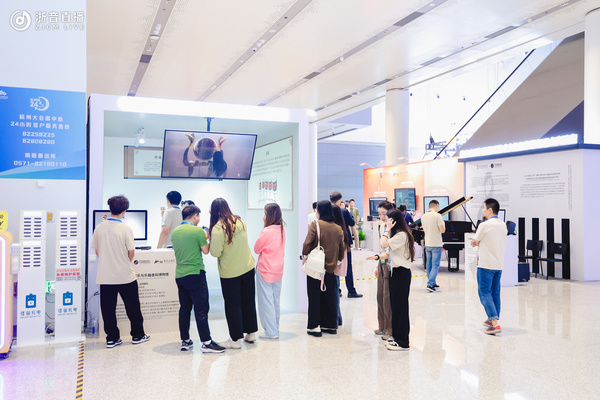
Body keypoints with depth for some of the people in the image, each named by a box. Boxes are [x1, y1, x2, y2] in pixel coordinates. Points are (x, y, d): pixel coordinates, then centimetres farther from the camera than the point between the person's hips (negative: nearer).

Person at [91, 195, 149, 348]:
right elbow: (131, 252, -8)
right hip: (125, 275, -3)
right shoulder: (125, 228, -12)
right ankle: (137, 335, 21)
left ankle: (112, 338, 16)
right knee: (132, 307, 10)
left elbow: (96, 251, 8)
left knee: (108, 308, 11)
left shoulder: (99, 228, -1)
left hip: (105, 276, 3)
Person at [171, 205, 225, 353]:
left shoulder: (175, 232, 9)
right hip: (195, 274, -7)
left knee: (184, 308, 14)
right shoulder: (198, 231, -10)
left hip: (179, 275, 7)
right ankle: (206, 342, -2)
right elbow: (205, 251, -5)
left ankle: (185, 341, 20)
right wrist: (207, 239, 13)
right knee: (201, 309, -4)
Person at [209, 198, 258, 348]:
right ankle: (251, 333, 28)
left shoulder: (217, 229, -19)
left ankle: (236, 339, 14)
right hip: (248, 268, 6)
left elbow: (215, 252, -19)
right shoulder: (240, 222, 1)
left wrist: (210, 240, -1)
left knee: (232, 305, 6)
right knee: (248, 301, 16)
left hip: (230, 273, -6)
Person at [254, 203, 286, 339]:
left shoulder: (266, 232, -20)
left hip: (265, 271, -7)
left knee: (266, 300, 3)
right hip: (278, 270, 7)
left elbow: (256, 249, -8)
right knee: (275, 300, 16)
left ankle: (271, 331, 9)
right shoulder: (282, 230, 2)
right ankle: (275, 328, 27)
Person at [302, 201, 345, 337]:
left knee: (314, 296, 4)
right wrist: (337, 261, 20)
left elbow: (307, 243, -14)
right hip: (330, 267, 4)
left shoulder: (316, 224, -11)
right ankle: (331, 325, 20)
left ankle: (314, 326, 7)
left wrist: (305, 256, 1)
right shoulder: (338, 228, 2)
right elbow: (342, 248, 7)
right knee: (329, 296, 13)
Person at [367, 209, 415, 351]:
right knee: (394, 305, 14)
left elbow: (384, 243, -25)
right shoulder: (395, 234, 16)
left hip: (402, 273, -10)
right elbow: (389, 253, 16)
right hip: (394, 271, 10)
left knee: (400, 306, -5)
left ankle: (402, 342, 2)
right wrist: (376, 257, 2)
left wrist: (388, 228, -14)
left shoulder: (402, 235, -16)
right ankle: (396, 336, 24)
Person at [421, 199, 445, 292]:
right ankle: (430, 284, -11)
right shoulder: (437, 216, -13)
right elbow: (442, 230, -15)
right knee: (435, 265, -3)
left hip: (427, 244, 6)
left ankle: (432, 283, 21)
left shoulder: (423, 216, 6)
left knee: (429, 264, 14)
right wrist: (443, 224, 4)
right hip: (436, 244, -6)